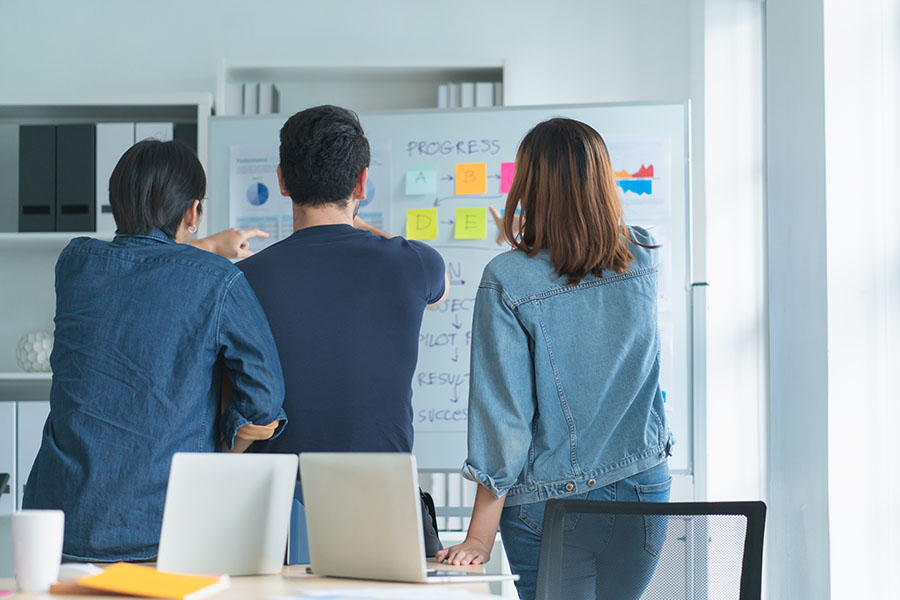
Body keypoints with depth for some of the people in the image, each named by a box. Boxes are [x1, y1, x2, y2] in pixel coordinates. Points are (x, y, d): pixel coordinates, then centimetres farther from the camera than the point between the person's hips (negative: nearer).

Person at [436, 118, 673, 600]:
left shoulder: (507, 280, -15)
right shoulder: (642, 259, -3)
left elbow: (503, 415, -16)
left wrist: (479, 538, -11)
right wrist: (526, 249, 38)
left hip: (552, 505, -4)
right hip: (643, 490, 4)